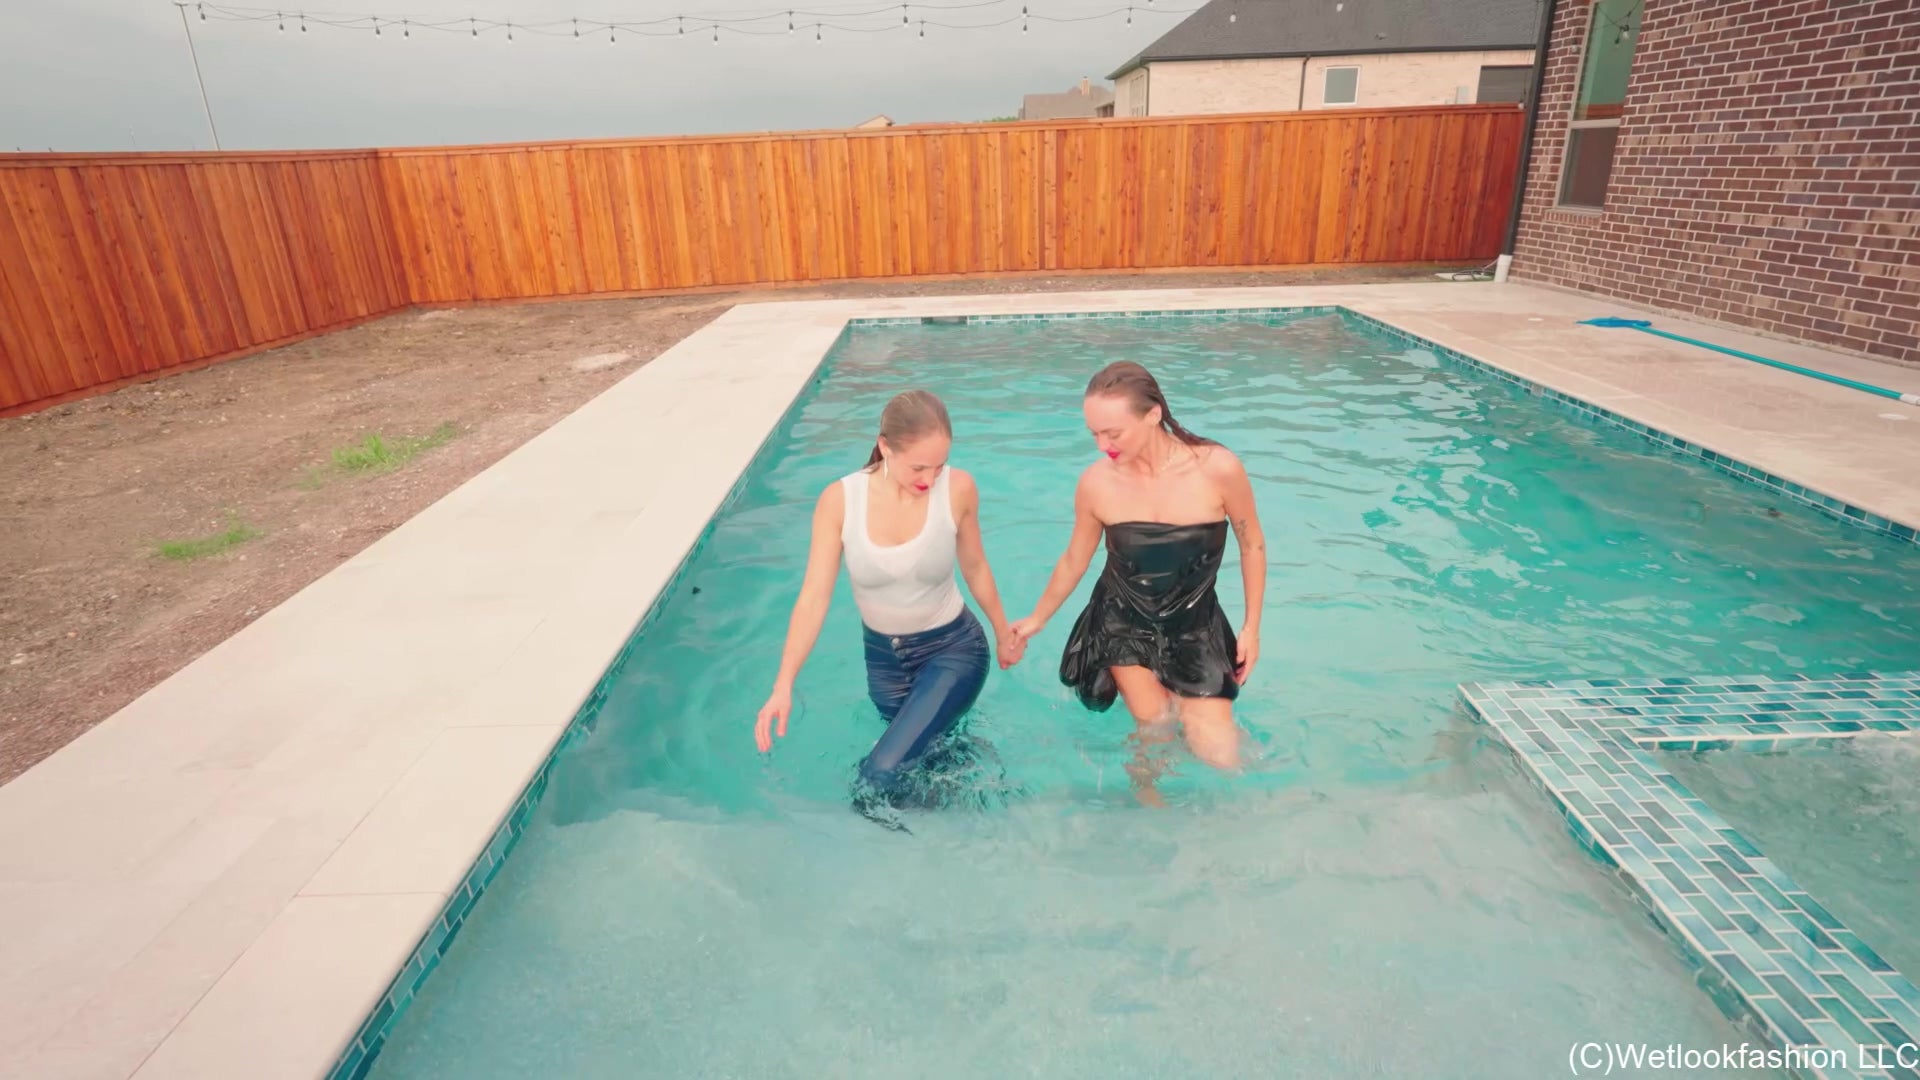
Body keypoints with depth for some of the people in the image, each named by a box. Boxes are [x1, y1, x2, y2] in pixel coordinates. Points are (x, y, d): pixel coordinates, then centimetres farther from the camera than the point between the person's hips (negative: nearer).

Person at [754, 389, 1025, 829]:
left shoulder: (959, 488, -21)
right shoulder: (839, 500, -20)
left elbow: (975, 567, -3)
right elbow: (814, 597, -18)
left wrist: (1004, 633, 10)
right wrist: (783, 685, -26)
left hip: (953, 649, -2)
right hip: (884, 655, 3)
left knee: (882, 773, -17)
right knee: (932, 753, 24)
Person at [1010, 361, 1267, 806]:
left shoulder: (1218, 468, -23)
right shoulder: (1096, 482, -19)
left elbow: (1252, 545, -6)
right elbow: (1074, 561, -1)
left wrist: (1252, 626, -2)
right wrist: (1037, 619, 9)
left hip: (1194, 624, 0)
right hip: (1121, 622, 0)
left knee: (1220, 760, 0)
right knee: (1153, 728, -9)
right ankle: (1145, 791, 26)